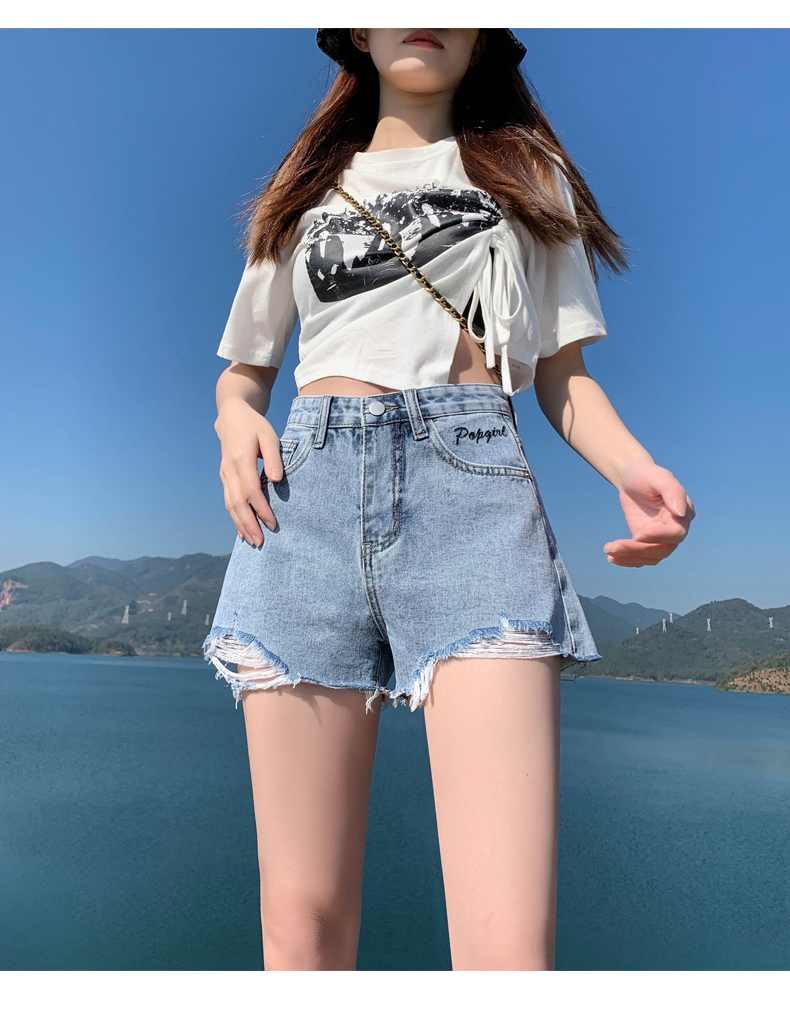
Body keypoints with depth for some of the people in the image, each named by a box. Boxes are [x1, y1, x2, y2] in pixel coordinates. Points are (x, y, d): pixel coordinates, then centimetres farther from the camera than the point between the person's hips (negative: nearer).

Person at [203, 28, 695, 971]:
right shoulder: (305, 192, 26)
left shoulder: (528, 176, 23)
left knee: (508, 943, -15)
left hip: (474, 480, -1)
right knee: (302, 920, 0)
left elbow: (562, 375, 16)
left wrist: (635, 468, -5)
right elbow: (243, 369, 27)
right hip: (308, 489, 2)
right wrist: (235, 420, 2)